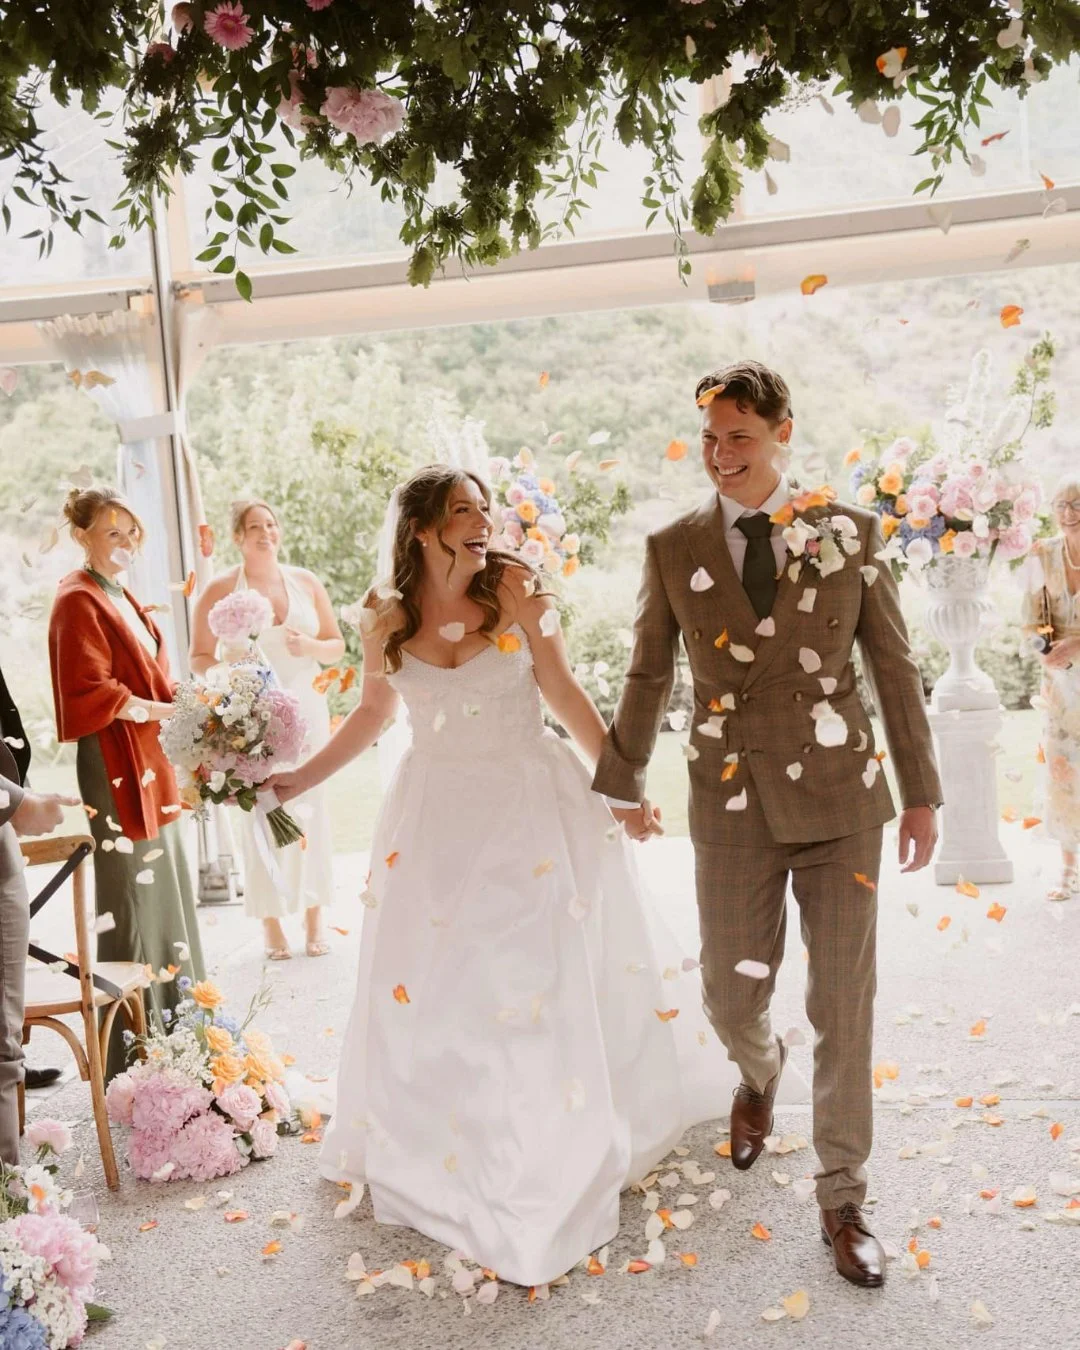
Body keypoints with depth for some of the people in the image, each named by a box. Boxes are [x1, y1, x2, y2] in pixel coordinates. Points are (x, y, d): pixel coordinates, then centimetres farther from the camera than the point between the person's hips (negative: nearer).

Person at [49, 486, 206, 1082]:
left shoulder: (121, 597, 19)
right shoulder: (78, 601, -10)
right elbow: (90, 693, -18)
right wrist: (166, 711, -18)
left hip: (149, 765, 10)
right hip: (116, 768, -10)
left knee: (163, 891, 13)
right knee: (132, 896, -6)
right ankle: (129, 1055, 3)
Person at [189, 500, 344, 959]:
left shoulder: (306, 582, 6)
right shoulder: (221, 590, 0)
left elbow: (337, 645, 11)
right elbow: (199, 657, 1)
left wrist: (311, 647, -10)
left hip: (306, 710, 2)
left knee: (311, 808, 3)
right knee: (259, 814, -1)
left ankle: (314, 918, 15)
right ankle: (272, 923, 11)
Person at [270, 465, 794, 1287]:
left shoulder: (516, 593, -10)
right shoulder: (387, 619, -3)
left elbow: (565, 693, -5)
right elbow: (374, 713, 12)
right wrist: (303, 778, 14)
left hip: (532, 807, -2)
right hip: (438, 816, 2)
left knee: (542, 976, 5)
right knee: (428, 985, 10)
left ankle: (559, 1154, 24)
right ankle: (435, 1151, 34)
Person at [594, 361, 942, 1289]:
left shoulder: (850, 533, -1)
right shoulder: (673, 549, 0)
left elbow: (895, 667, 3)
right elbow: (649, 675, 9)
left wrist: (921, 790, 3)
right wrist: (624, 782, 15)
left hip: (841, 799, 0)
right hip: (734, 806, 1)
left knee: (844, 1006, 5)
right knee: (731, 996, 10)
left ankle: (843, 1200, 24)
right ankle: (760, 1074, 48)